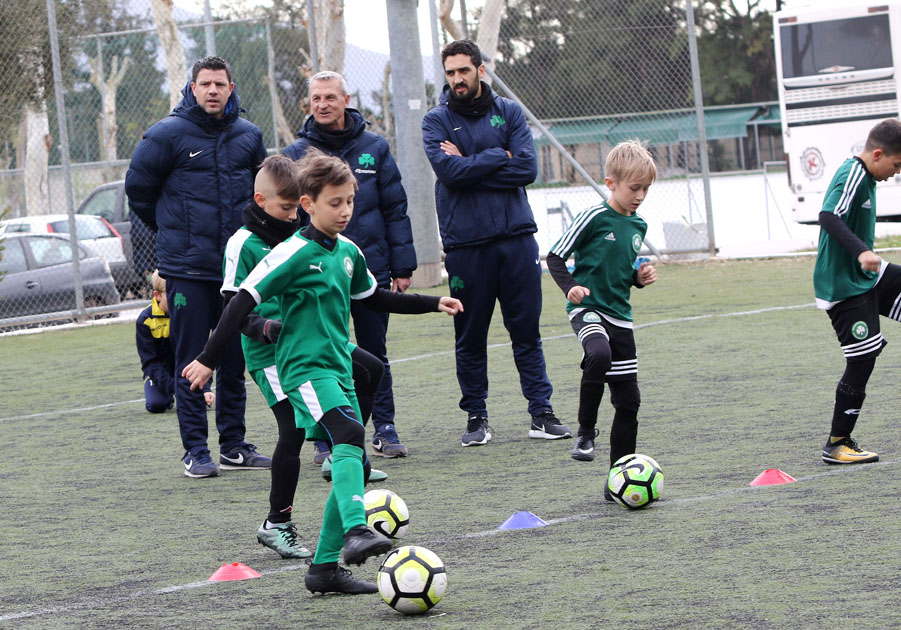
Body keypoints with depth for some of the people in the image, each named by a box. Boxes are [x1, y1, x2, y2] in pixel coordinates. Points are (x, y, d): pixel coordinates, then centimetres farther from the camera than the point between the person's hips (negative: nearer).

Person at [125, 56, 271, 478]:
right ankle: (196, 449, 0)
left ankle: (233, 444, 16)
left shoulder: (248, 136, 7)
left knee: (235, 357, 8)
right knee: (191, 360, -4)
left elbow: (262, 187, 24)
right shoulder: (168, 135, -7)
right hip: (187, 268, -4)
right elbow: (138, 188, 3)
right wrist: (172, 230, 10)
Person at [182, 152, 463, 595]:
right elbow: (244, 302, -12)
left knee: (352, 464, 7)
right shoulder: (294, 254, -12)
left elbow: (374, 297, 29)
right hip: (304, 369, -9)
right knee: (349, 435, -31)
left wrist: (433, 304, 28)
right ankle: (356, 532, -47)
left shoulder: (348, 252, 11)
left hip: (337, 368, 9)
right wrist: (208, 359, -14)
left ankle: (325, 568, 14)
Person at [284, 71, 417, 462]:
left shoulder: (374, 148, 5)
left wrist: (402, 267, 2)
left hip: (371, 268, 1)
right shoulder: (297, 154, 2)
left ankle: (384, 429, 16)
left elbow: (395, 209, 7)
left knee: (375, 354, 8)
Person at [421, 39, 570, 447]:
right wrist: (499, 157, -8)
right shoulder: (437, 121, 3)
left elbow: (527, 168, -6)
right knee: (470, 337, 4)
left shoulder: (508, 112, 8)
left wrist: (470, 165, -9)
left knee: (527, 331, 3)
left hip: (516, 237, 1)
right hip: (465, 243, -1)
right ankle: (476, 417, 14)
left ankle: (541, 413, 7)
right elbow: (449, 170, -14)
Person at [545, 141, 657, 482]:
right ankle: (586, 432, -20)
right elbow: (555, 258, -7)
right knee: (599, 355, -39)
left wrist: (640, 277, 5)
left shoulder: (637, 226, 12)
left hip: (619, 316, 7)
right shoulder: (594, 218, -9)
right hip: (587, 309, -7)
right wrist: (570, 286, -23)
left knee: (628, 401, 4)